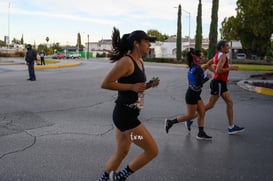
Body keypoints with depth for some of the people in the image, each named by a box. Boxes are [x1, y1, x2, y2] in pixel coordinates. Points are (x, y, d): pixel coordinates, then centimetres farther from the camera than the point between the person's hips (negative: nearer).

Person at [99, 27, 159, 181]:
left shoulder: (140, 62, 11)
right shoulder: (126, 61, -18)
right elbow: (106, 84, -21)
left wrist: (150, 85, 4)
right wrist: (132, 86, -22)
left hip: (129, 114, 10)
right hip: (125, 115, -10)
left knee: (122, 152, 21)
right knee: (152, 151, -3)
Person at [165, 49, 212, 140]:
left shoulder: (193, 67, 7)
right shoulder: (198, 69, -21)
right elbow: (199, 83, -28)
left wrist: (203, 69, 11)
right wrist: (207, 77, -15)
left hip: (195, 94, 9)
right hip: (192, 95, -9)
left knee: (202, 113, 9)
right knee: (191, 115, 2)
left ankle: (201, 133, 14)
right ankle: (170, 122, 10)